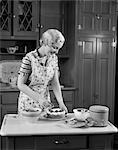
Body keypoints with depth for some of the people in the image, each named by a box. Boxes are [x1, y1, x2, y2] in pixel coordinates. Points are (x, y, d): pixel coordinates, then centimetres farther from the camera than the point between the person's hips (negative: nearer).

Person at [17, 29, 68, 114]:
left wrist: (61, 102, -13)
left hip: (45, 102, 5)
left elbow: (55, 83, -2)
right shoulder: (30, 58, -19)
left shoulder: (54, 58, -2)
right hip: (29, 103, -4)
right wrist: (39, 98, -26)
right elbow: (21, 85, -18)